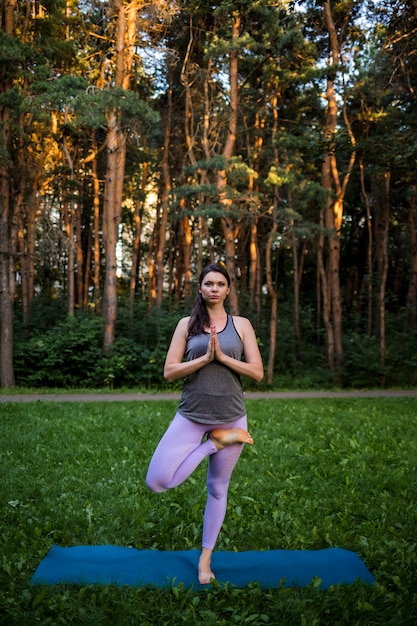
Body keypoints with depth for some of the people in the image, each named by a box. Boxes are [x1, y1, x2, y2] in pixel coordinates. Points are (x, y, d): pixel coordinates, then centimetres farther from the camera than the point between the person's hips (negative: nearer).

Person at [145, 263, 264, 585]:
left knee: (218, 488, 12)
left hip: (230, 416, 0)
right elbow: (169, 372, -4)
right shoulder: (187, 324, 3)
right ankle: (214, 443, 5)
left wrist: (222, 356, -14)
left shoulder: (241, 325, 3)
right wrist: (204, 358, -16)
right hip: (191, 415, 0)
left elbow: (257, 373, -3)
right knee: (157, 482, -15)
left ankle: (206, 558, 31)